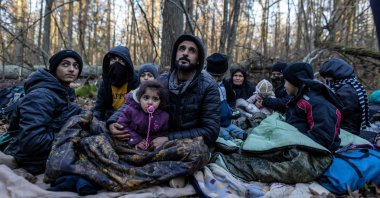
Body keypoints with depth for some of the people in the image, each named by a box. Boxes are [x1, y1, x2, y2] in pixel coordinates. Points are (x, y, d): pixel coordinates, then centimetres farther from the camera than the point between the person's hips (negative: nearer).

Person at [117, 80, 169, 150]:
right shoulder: (131, 109, -11)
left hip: (150, 146, 1)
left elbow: (164, 134, -3)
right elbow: (122, 125, -9)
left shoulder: (164, 116, -10)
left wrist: (149, 141, -17)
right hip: (131, 144, -1)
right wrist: (136, 140, -18)